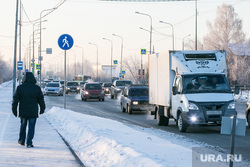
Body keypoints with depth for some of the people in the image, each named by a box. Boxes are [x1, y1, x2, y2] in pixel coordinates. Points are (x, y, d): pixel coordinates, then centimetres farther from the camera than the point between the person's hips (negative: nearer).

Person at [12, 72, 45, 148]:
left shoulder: (19, 88, -3)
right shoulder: (37, 88, -3)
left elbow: (15, 100, -2)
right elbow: (41, 100, 3)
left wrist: (14, 110, 5)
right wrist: (42, 109, 17)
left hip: (23, 111, 1)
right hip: (33, 112, -1)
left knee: (23, 125, 19)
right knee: (31, 127, 2)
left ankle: (22, 141, 30)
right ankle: (29, 143, -5)